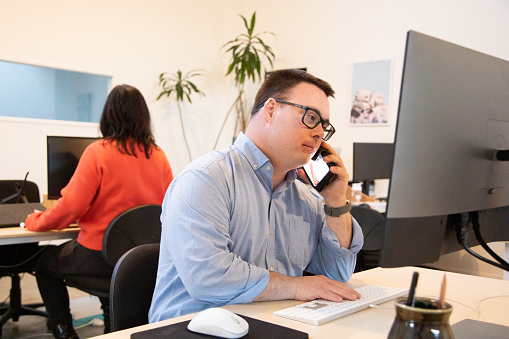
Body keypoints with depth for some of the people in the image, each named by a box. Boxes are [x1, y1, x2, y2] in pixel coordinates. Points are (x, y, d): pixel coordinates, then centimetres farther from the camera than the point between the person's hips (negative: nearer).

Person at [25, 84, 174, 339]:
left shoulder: (98, 152, -14)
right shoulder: (158, 156, -2)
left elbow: (71, 205, -16)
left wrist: (37, 222, 2)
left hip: (99, 257, -5)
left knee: (44, 264, 22)